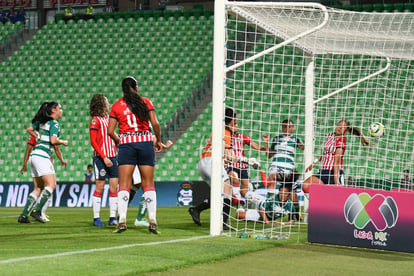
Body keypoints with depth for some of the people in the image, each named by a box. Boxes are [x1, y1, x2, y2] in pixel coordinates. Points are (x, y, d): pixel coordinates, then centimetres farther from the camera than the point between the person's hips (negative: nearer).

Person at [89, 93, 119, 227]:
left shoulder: (108, 118, 15)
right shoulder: (95, 120, -6)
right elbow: (93, 142, -10)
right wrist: (104, 157, -17)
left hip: (113, 157, 6)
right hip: (100, 158, -6)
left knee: (114, 187, 2)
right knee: (99, 188, -3)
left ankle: (112, 217, 5)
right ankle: (96, 218, 2)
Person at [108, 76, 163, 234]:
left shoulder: (116, 106, 6)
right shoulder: (145, 102, 5)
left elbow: (110, 131, 2)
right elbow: (155, 123, -4)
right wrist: (158, 141, 10)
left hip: (126, 144, 0)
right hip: (146, 142, 0)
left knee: (124, 184, 0)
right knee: (148, 184, 5)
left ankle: (122, 220, -13)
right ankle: (152, 221, -1)